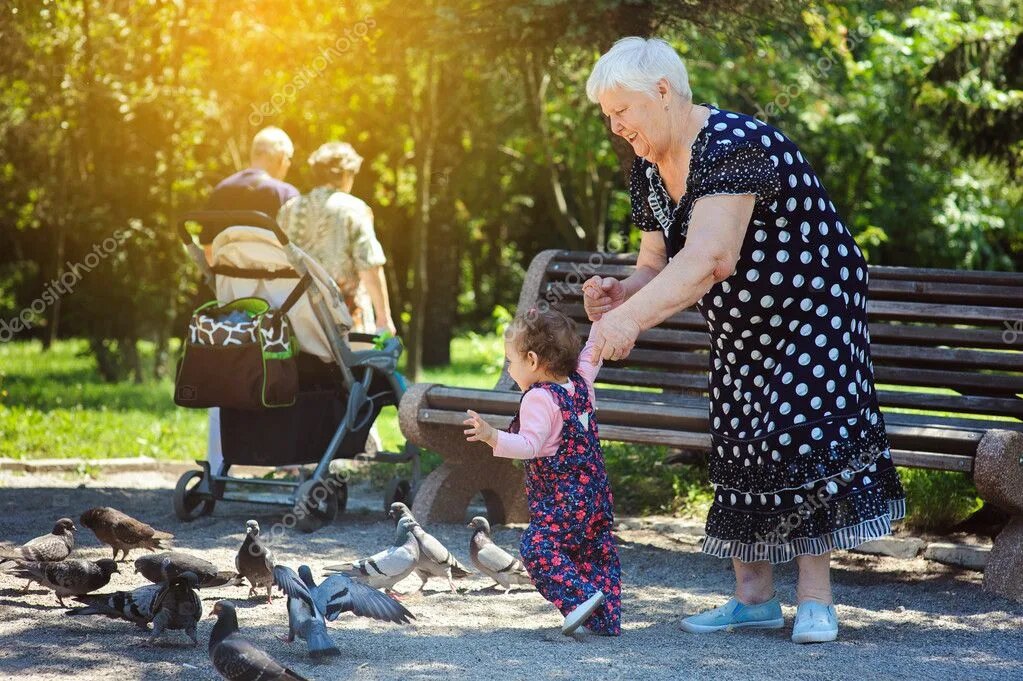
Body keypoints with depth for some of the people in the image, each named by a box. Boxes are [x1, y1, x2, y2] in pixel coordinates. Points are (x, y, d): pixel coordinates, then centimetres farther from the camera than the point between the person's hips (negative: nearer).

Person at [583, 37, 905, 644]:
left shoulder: (735, 146, -30)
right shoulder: (650, 169, 0)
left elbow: (708, 259, -42)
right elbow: (657, 269, 1)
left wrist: (631, 318, -51)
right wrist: (619, 296, -22)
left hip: (812, 308, -9)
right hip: (740, 327, 9)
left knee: (804, 436, -16)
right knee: (736, 447, 5)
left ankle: (816, 602, -11)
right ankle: (754, 596, 13)